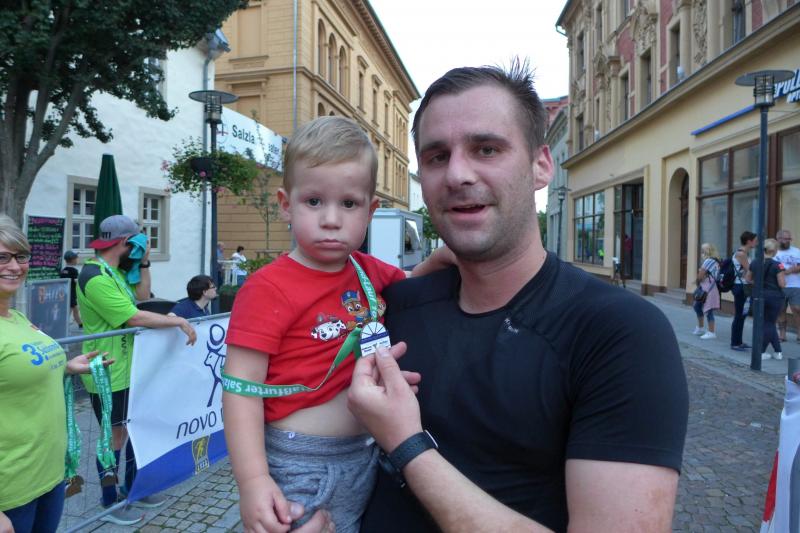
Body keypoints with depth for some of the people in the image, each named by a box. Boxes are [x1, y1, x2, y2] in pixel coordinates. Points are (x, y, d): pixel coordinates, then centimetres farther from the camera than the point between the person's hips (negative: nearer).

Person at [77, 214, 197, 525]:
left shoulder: (115, 272, 8)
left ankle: (132, 489, 34)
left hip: (129, 370, 9)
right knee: (115, 436, 4)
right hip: (108, 375, -9)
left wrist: (144, 263, 2)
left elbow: (142, 295, 12)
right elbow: (135, 318, -27)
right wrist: (179, 321, -21)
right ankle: (109, 505, 22)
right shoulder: (96, 277, -23)